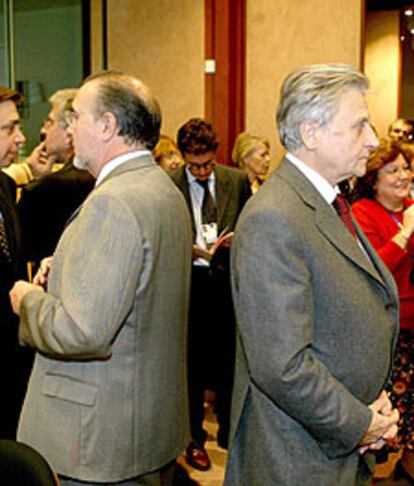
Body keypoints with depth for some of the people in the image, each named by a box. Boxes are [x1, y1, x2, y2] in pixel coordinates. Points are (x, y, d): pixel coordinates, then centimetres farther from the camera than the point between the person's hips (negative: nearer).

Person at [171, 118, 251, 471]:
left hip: (229, 281, 2)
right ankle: (195, 439, 27)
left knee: (229, 360, 12)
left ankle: (228, 431, 31)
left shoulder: (237, 181, 2)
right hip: (189, 283, -2)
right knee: (193, 363, 10)